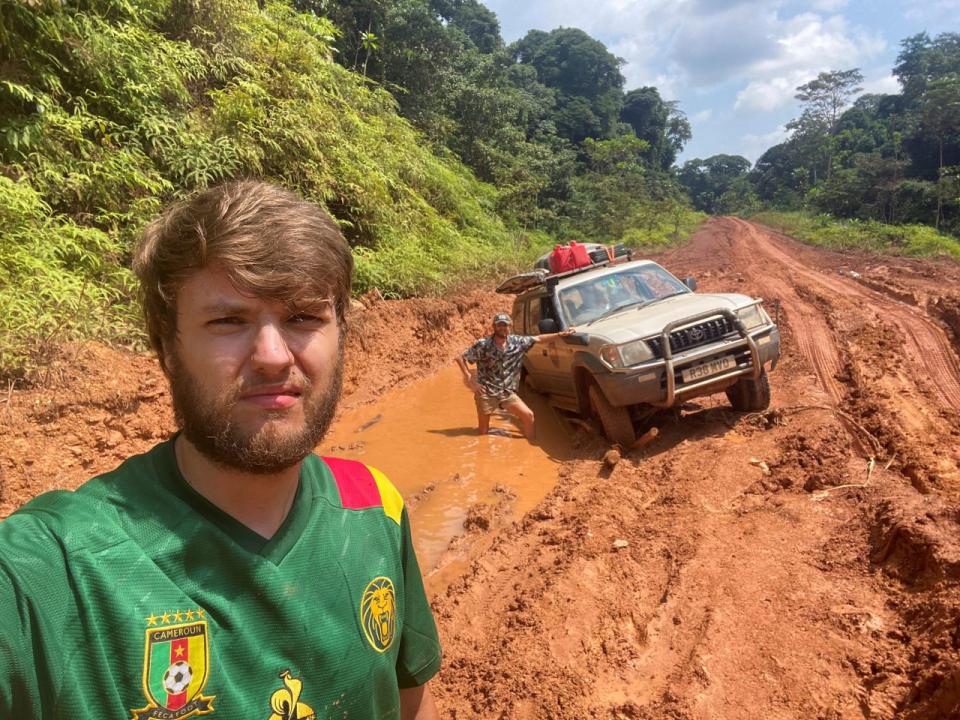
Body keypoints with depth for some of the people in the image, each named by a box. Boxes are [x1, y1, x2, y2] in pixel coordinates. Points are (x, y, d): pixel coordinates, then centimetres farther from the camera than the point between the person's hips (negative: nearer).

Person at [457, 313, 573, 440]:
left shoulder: (517, 342, -3)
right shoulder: (483, 344, -13)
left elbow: (539, 339, 1)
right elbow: (461, 358, -9)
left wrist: (560, 334, -7)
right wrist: (469, 377, -17)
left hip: (508, 393, 3)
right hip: (486, 393, -3)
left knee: (529, 416, -6)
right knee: (482, 433, 3)